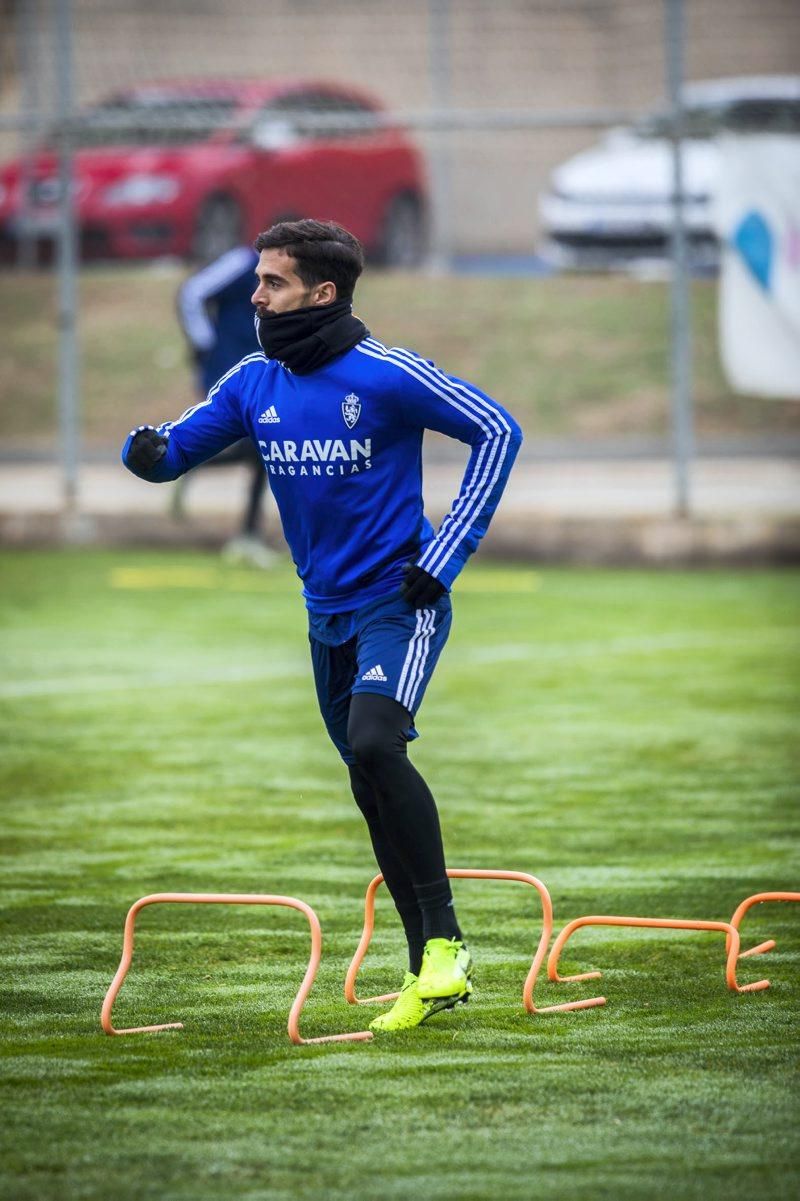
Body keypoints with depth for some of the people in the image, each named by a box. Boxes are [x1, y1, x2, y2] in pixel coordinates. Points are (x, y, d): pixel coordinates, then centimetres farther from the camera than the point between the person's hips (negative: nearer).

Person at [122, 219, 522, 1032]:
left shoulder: (386, 375, -15)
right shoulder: (254, 383, 3)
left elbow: (497, 431, -11)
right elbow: (174, 448, 7)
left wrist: (445, 555, -14)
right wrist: (148, 452, -19)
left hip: (397, 604, -7)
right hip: (327, 615, 7)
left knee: (374, 745, -29)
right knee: (374, 790, 11)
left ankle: (445, 943, -21)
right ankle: (430, 973, 21)